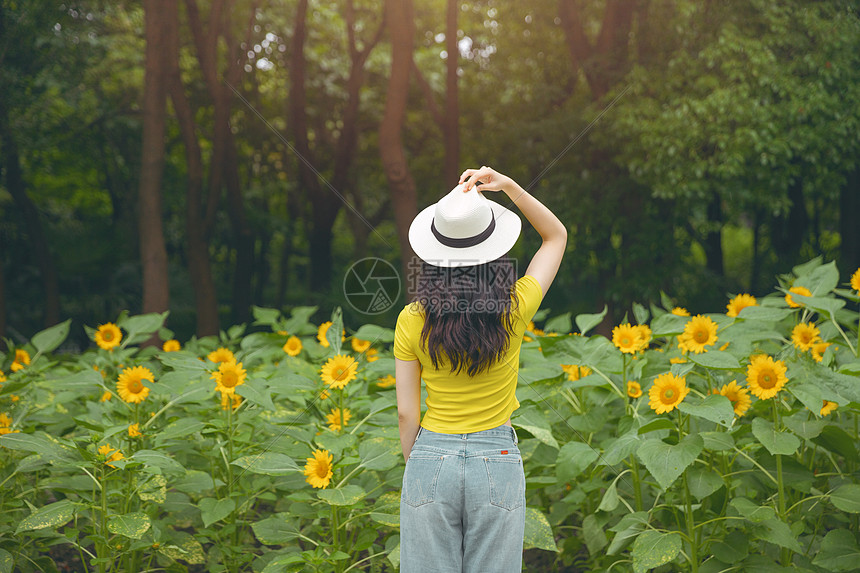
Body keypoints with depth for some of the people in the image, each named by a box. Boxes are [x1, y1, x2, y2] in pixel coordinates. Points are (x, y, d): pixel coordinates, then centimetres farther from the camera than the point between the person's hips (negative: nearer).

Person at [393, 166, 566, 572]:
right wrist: (508, 186, -6)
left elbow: (406, 413, -3)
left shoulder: (412, 321, -10)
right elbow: (557, 235, 6)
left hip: (432, 459, 0)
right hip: (497, 461, 0)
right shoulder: (513, 312, -10)